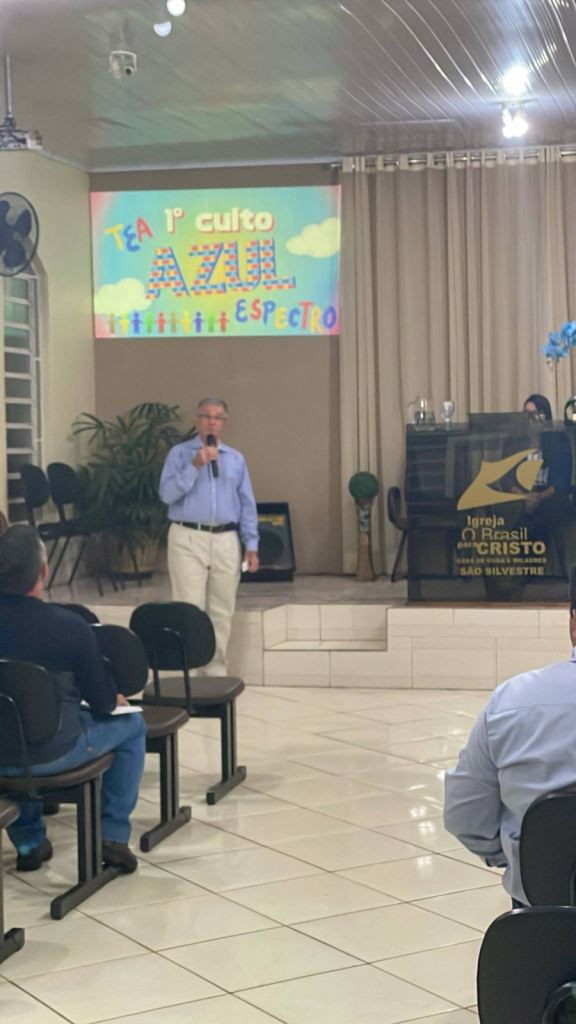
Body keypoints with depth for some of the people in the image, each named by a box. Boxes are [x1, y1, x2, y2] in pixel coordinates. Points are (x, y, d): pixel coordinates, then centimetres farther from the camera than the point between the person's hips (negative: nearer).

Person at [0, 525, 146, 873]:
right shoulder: (68, 626, -17)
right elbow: (103, 704, -7)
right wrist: (117, 699, 18)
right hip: (52, 752, -4)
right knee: (131, 725, 20)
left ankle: (29, 841, 38)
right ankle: (114, 835, 19)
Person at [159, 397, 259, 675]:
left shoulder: (236, 459, 13)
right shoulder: (179, 453, 3)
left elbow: (247, 504, 12)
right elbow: (167, 494, -10)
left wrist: (251, 545, 4)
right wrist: (195, 466, -17)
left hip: (226, 541, 4)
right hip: (188, 539, -4)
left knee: (221, 612, 7)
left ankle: (216, 671, 15)